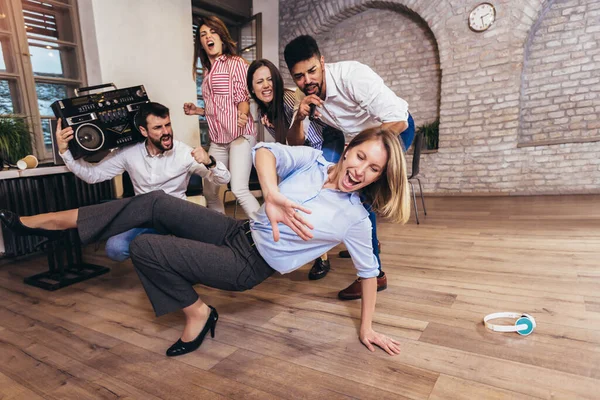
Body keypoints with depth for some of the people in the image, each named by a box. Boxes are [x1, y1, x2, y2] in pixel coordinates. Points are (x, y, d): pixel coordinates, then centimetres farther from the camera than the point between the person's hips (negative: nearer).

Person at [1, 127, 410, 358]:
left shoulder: (355, 218, -12)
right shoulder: (313, 160, -6)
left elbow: (369, 271, -1)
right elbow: (265, 151, -22)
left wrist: (367, 328, 0)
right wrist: (272, 195, -41)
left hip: (249, 265, -4)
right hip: (240, 232, 5)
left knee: (144, 248, -14)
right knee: (155, 203, -3)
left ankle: (198, 315, 4)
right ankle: (45, 222, 12)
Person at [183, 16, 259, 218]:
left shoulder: (236, 63, -2)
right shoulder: (207, 72, 18)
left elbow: (243, 97, -10)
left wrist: (242, 115, -31)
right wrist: (198, 111, 10)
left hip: (240, 135, -8)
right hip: (218, 138, 8)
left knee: (239, 189, -21)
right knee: (209, 191, 10)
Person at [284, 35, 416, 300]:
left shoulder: (352, 75, -31)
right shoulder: (304, 94, -11)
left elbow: (397, 121, -33)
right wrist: (299, 117, -30)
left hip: (396, 129, -7)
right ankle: (368, 242, 36)